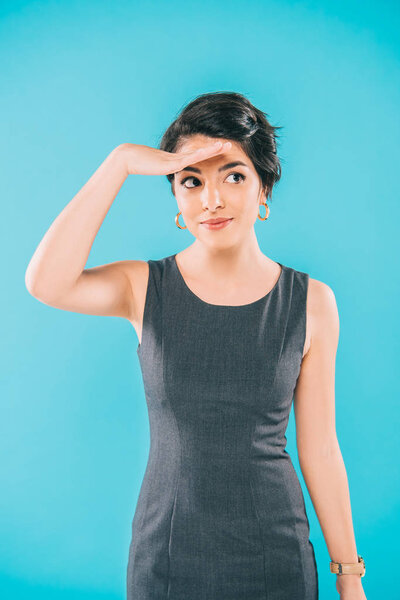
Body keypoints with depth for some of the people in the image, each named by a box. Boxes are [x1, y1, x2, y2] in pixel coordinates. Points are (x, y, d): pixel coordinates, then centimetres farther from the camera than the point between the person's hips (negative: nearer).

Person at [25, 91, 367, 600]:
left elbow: (319, 448, -2)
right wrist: (121, 161, -26)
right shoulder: (145, 288, -6)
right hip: (165, 557, 0)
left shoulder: (311, 302, -6)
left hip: (277, 558, 1)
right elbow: (44, 282, -27)